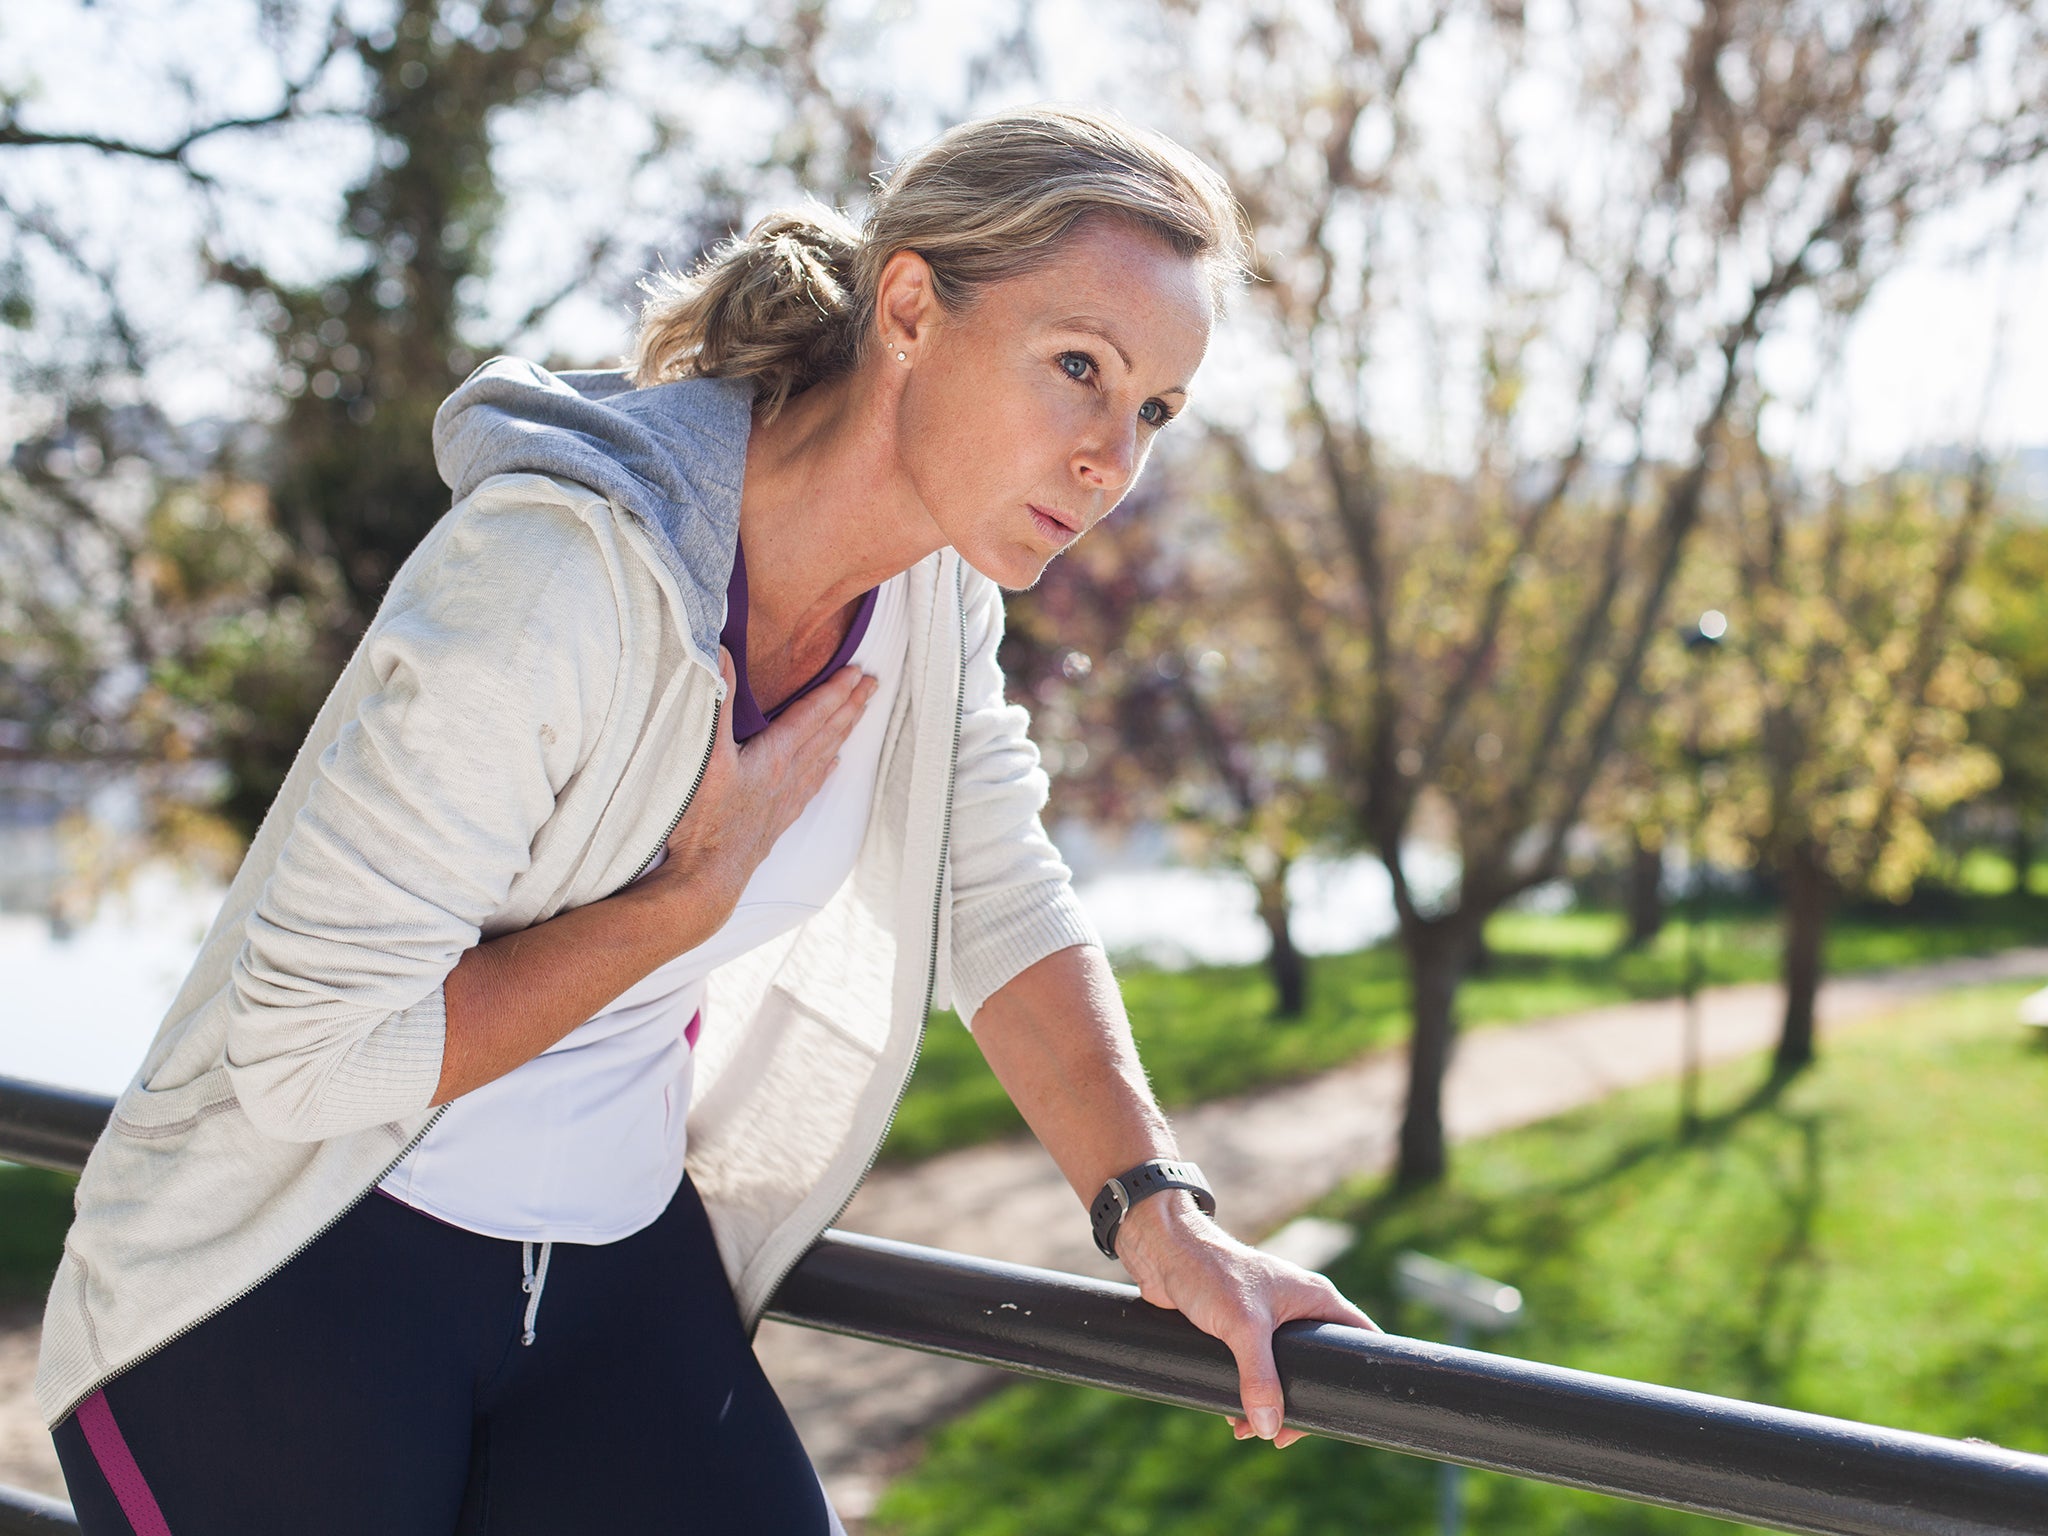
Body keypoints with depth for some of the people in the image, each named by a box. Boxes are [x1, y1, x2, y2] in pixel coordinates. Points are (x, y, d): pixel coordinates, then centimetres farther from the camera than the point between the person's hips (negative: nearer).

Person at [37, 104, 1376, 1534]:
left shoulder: (940, 580, -4)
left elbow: (1000, 905, 4)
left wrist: (1159, 1210, -7)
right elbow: (309, 1043, -25)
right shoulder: (566, 570, -27)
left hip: (623, 1256, 6)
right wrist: (699, 888, -21)